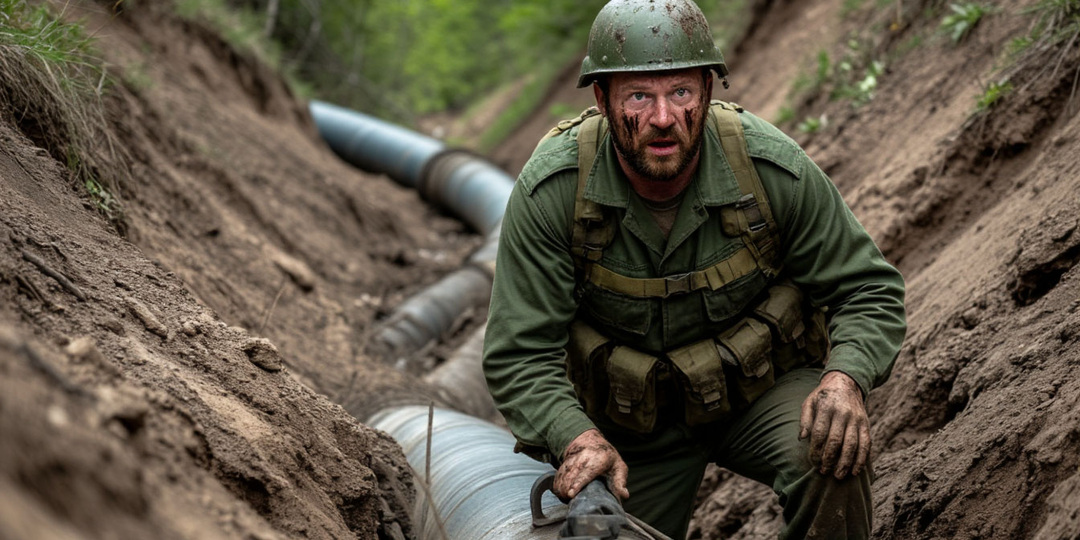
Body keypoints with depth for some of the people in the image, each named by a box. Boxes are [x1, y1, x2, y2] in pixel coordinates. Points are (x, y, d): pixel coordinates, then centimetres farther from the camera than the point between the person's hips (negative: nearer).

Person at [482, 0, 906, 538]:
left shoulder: (772, 167, -23)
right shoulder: (551, 190, -24)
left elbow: (867, 290, -12)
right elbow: (520, 356, -20)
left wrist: (846, 379, -33)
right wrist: (577, 438, -39)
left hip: (761, 383, -1)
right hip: (631, 421, 1)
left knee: (833, 455, -30)